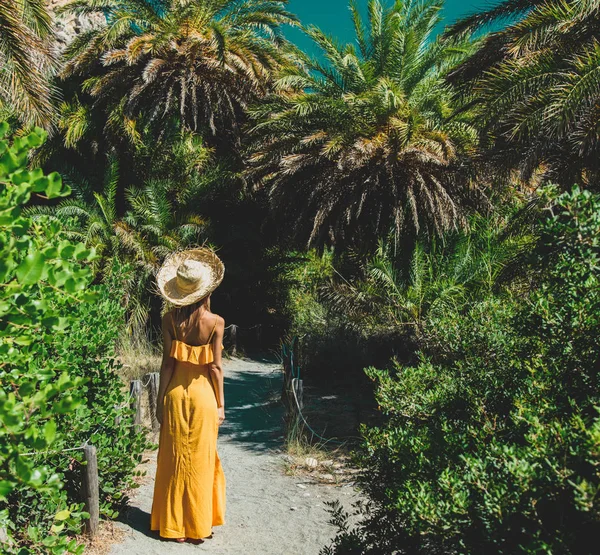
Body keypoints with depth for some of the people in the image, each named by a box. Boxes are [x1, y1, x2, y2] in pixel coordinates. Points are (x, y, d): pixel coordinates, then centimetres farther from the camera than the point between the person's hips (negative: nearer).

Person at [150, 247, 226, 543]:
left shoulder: (170, 319, -7)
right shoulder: (215, 322, -11)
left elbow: (168, 363, -6)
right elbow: (215, 367, -9)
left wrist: (160, 400, 2)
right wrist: (220, 404, 1)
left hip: (175, 394, 1)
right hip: (203, 395, -1)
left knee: (174, 460, 13)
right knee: (200, 461, 11)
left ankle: (173, 525, 23)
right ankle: (198, 526, 21)